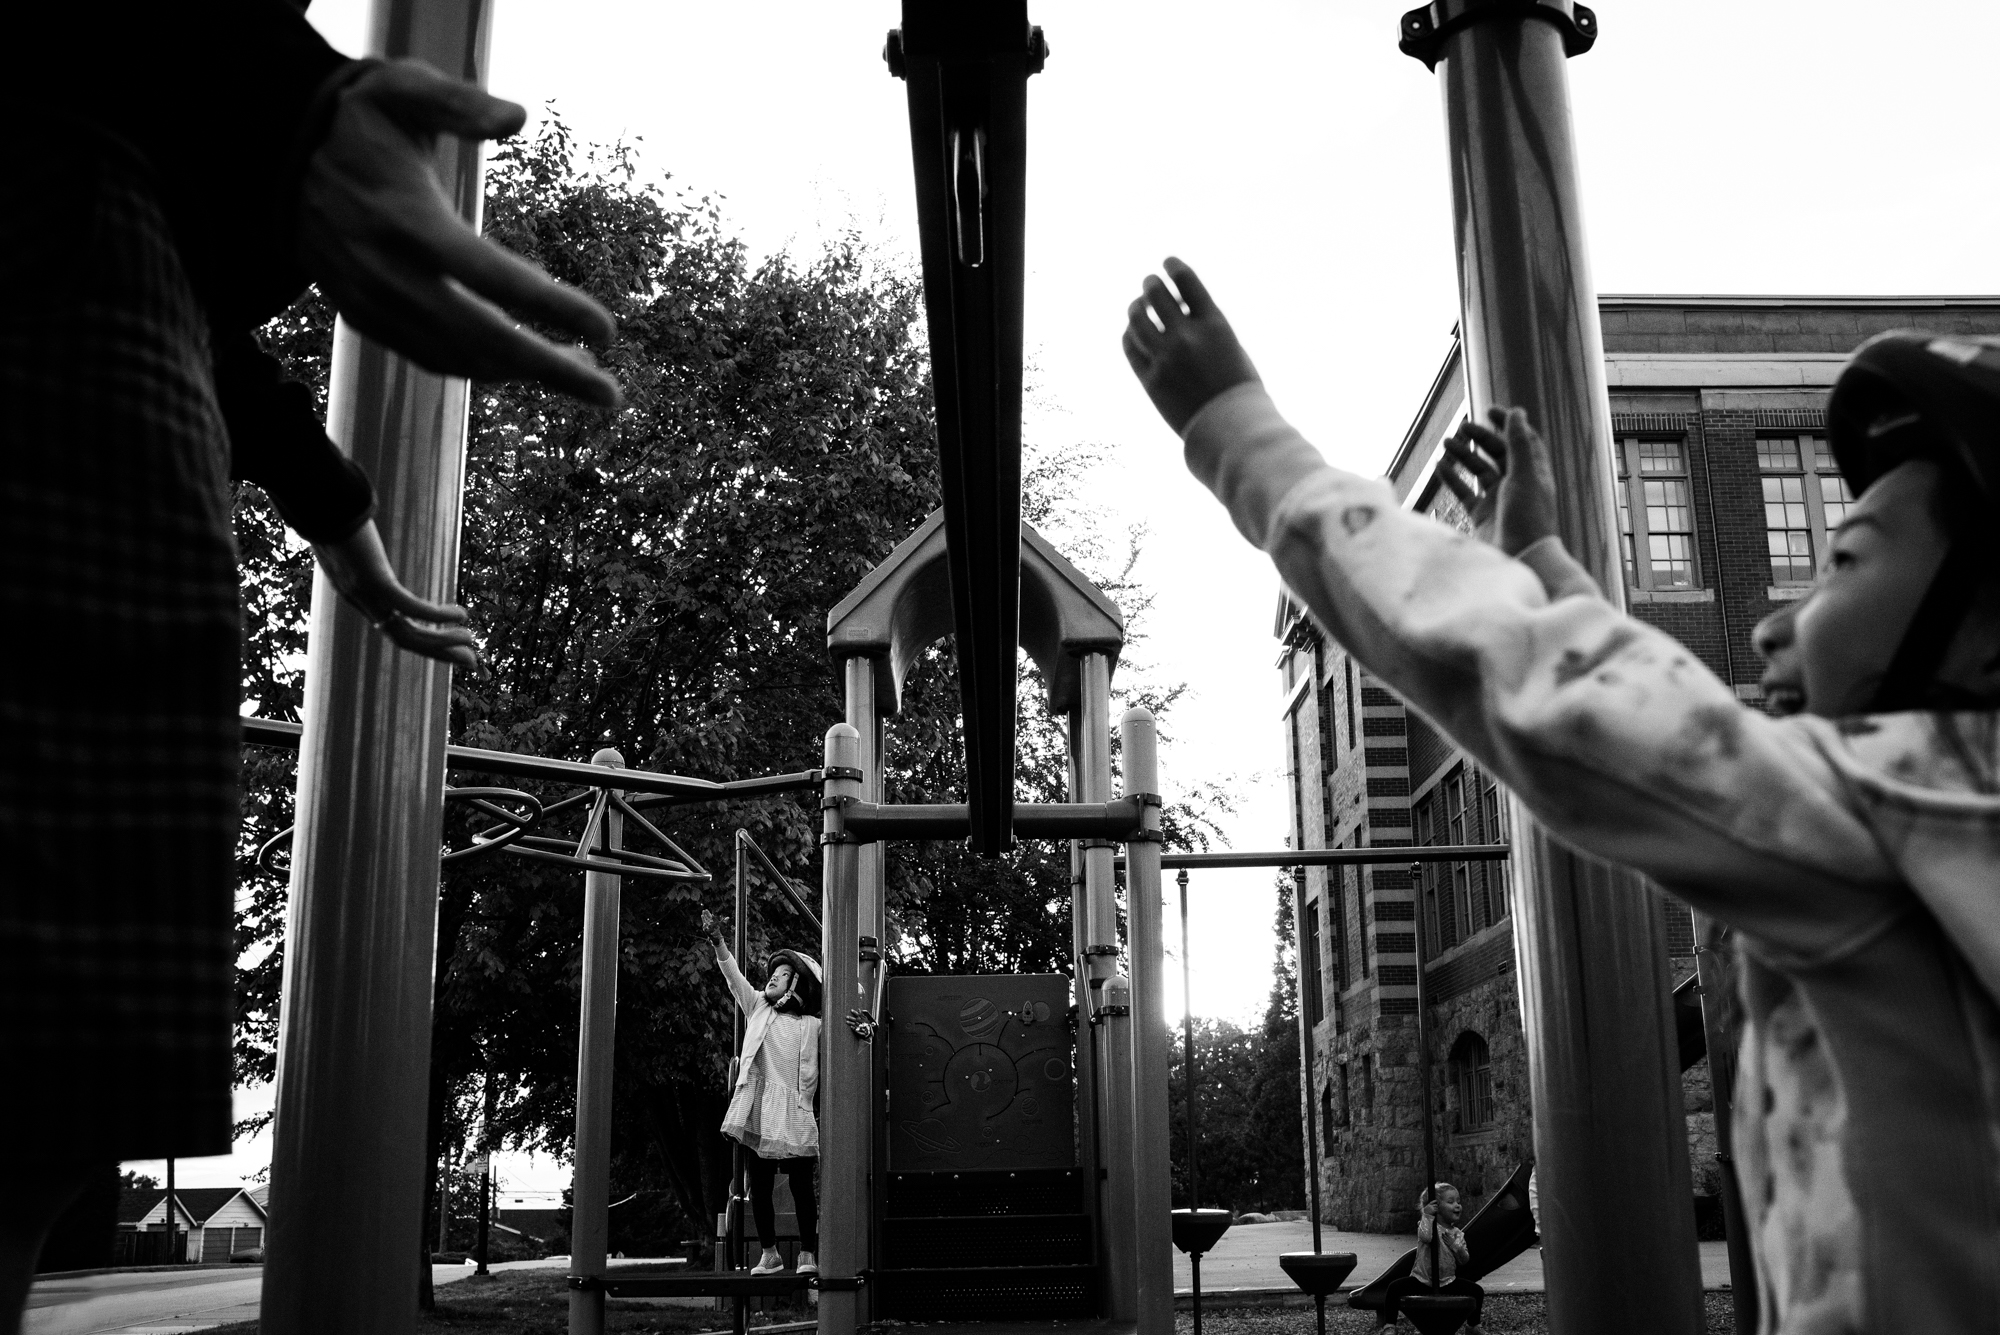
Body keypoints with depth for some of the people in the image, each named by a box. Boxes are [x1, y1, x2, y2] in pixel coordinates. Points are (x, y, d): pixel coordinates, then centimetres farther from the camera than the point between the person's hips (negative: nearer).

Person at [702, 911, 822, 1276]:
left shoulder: (813, 1026, 8)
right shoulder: (757, 1007, 14)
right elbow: (733, 975, 4)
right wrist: (718, 941, -9)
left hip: (794, 1114, -3)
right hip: (758, 1112, 3)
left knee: (801, 1186, -2)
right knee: (759, 1187, 6)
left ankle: (807, 1253, 7)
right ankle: (769, 1253, 16)